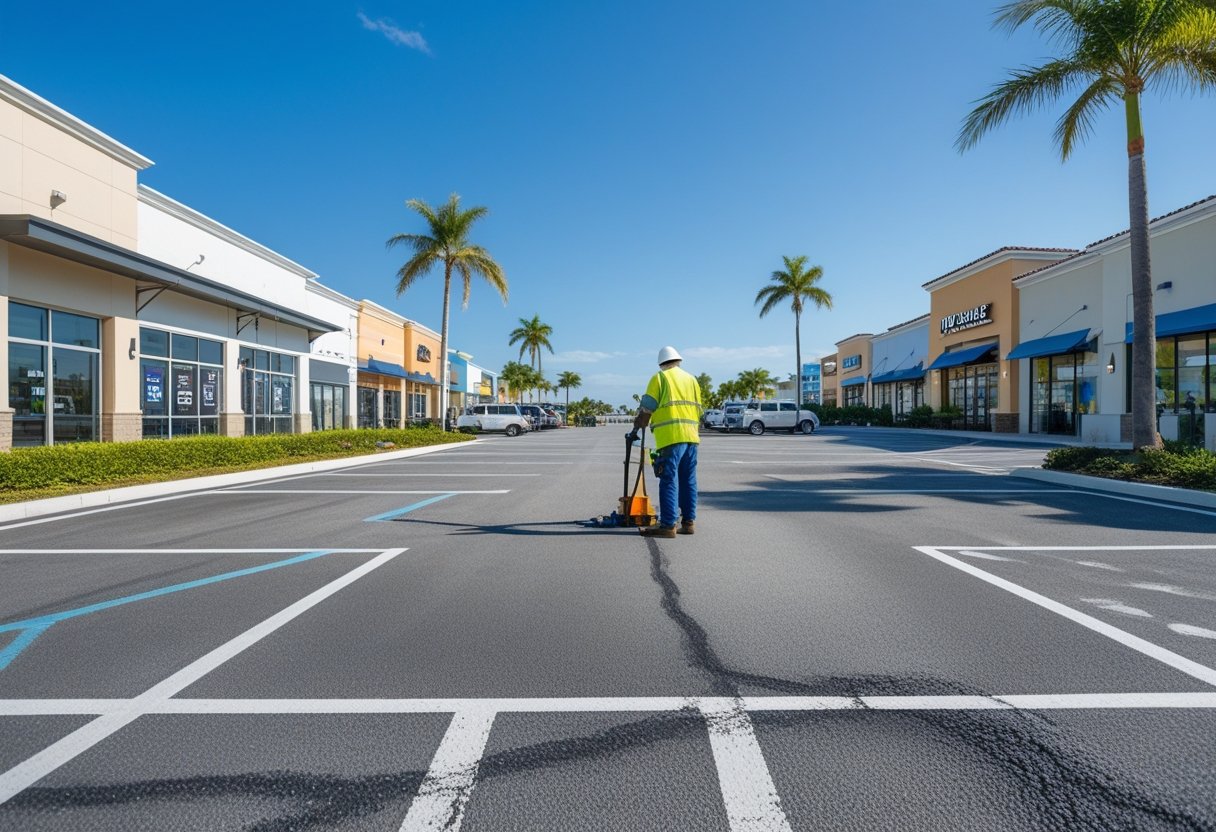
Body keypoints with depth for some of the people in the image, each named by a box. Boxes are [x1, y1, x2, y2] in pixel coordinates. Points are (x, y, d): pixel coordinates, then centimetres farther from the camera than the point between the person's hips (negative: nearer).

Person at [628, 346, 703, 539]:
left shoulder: (660, 377, 2)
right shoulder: (691, 379, 20)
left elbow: (646, 409, -3)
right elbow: (698, 410, 19)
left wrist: (635, 430, 6)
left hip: (671, 437, -6)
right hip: (691, 436, 6)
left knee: (669, 481, -6)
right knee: (689, 481, 11)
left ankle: (668, 525, -7)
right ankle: (688, 522, 16)